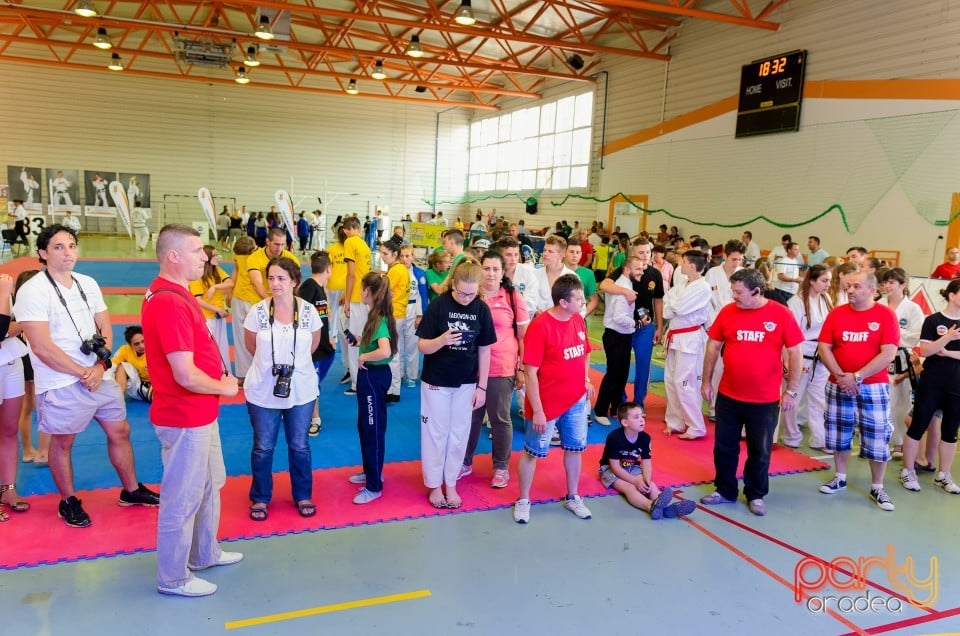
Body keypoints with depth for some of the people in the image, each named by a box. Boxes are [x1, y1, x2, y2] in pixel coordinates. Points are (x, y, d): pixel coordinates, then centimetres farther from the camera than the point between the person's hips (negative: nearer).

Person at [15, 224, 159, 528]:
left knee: (120, 431, 14)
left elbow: (105, 329, 6)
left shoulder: (88, 284, 5)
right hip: (61, 384, -6)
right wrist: (83, 373, -15)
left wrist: (99, 367, -9)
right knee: (62, 442, 11)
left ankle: (131, 490, 31)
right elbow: (42, 348, -19)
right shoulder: (32, 291, -14)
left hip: (99, 376, 6)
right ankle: (68, 502, 30)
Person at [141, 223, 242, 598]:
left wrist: (219, 379, 2)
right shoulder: (170, 302, -26)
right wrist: (225, 387, -11)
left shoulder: (174, 294, 8)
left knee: (209, 486, 24)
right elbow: (186, 376, -28)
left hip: (199, 413, 11)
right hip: (185, 419, -10)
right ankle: (173, 577, 24)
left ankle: (204, 553, 42)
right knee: (182, 499, 6)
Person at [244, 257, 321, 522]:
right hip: (263, 391, -1)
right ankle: (260, 498, 32)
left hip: (301, 390, 1)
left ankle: (303, 496, 33)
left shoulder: (308, 311, -10)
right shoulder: (258, 311, -13)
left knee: (299, 446, 14)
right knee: (262, 448, 12)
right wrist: (269, 364, 9)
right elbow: (251, 346, 3)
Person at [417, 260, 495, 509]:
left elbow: (484, 350, 0)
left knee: (459, 434, 12)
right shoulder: (438, 305, -15)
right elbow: (422, 346, -13)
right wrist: (442, 340, -34)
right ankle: (434, 485, 25)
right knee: (436, 433, 9)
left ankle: (450, 483, 29)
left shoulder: (482, 309, -7)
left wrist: (482, 387, -1)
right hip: (436, 381, -2)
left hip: (466, 383, 2)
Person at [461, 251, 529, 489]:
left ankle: (501, 467, 24)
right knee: (470, 417, 12)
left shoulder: (513, 297, -4)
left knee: (500, 419, 10)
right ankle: (465, 462, 29)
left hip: (502, 369, -2)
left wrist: (522, 369, -2)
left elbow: (523, 335, 0)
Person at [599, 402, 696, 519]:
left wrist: (647, 480, -28)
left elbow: (646, 463, -7)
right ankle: (652, 506, -62)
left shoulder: (645, 437, -9)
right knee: (629, 487, -33)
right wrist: (636, 481, -28)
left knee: (651, 484, -21)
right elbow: (615, 467, -23)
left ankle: (667, 506, -47)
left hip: (632, 467, 6)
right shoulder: (614, 437, -25)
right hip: (610, 469, -6)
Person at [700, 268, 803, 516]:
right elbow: (713, 347, 6)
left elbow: (795, 353, -5)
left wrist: (791, 390, -5)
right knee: (724, 447, 13)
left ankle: (755, 495, 30)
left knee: (760, 451, 12)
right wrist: (706, 381, 6)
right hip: (728, 396, 2)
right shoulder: (727, 312, -3)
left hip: (765, 399, -2)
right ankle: (725, 491, 31)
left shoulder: (781, 314, -10)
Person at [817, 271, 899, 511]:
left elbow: (888, 354, -13)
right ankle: (840, 478, 28)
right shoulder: (836, 313, 1)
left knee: (877, 438, 2)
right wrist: (840, 375, -14)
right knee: (839, 434, 11)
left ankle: (877, 488, 16)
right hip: (838, 386, 3)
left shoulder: (886, 315, -7)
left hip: (873, 387, -3)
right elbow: (824, 348, -1)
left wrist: (857, 376, -17)